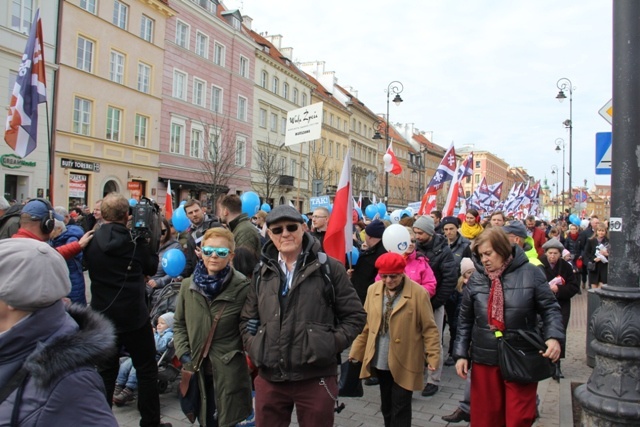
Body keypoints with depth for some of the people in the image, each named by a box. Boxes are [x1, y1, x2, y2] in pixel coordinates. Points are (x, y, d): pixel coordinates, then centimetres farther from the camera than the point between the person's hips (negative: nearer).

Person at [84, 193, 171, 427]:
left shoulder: (91, 241, -4)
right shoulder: (133, 240, -13)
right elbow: (152, 267, 1)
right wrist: (145, 240, 5)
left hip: (102, 314, 3)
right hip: (134, 314, -3)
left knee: (106, 370, 14)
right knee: (146, 369, 10)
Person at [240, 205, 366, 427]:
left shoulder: (329, 268, -3)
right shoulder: (262, 273, 8)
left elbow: (354, 315, 0)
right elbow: (248, 319, 17)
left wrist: (332, 344, -11)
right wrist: (253, 347, 2)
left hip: (316, 377, -3)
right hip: (269, 378, 3)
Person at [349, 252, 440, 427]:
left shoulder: (418, 293, -14)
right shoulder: (373, 290, 0)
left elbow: (429, 328, -9)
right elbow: (366, 324, 7)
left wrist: (433, 357, -15)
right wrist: (356, 351, 7)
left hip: (404, 363, -5)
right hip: (380, 361, 5)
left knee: (400, 408, 4)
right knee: (386, 406, 20)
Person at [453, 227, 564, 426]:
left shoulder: (531, 273, -4)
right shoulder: (476, 279, 3)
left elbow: (550, 309, 0)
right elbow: (465, 320, 8)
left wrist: (554, 337, -18)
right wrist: (461, 354, 4)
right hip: (484, 359, 2)